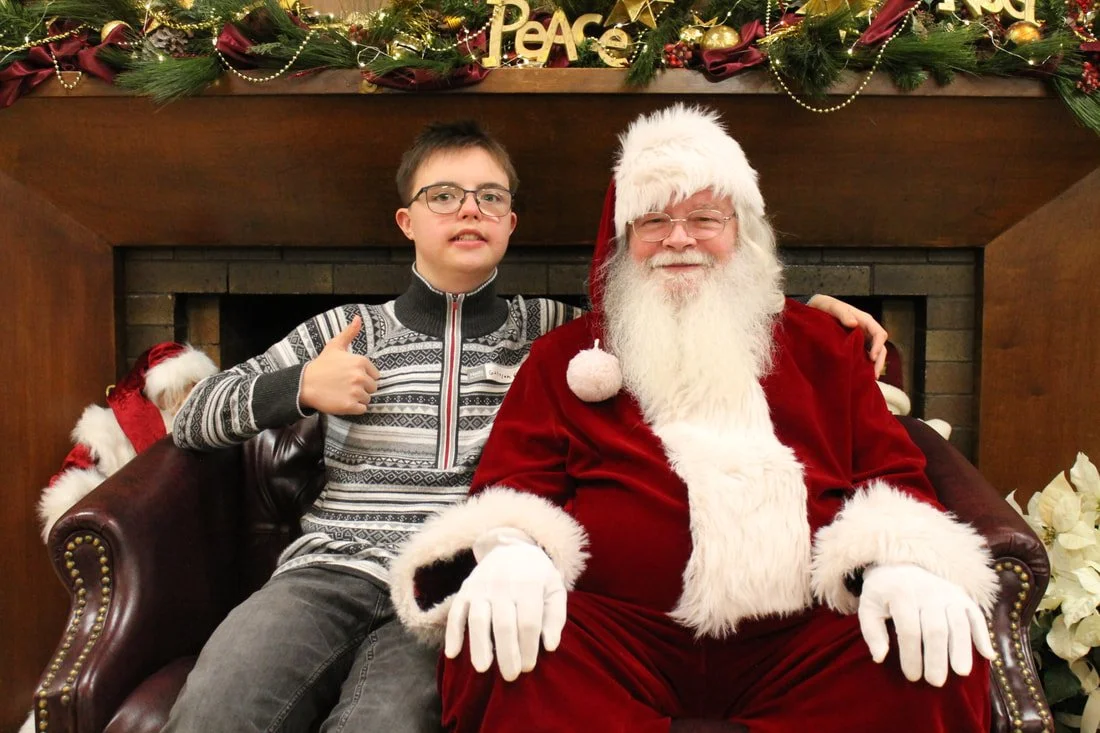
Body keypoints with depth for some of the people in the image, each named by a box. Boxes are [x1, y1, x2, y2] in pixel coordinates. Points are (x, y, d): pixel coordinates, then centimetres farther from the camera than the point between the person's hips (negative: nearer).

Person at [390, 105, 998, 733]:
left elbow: (895, 476, 12)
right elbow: (514, 484, 6)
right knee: (498, 640, -31)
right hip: (620, 629, -1)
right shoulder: (565, 356, 16)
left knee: (942, 659, -25)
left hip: (803, 635, 3)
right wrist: (511, 549, -19)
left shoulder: (822, 346, 19)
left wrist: (903, 561, -12)